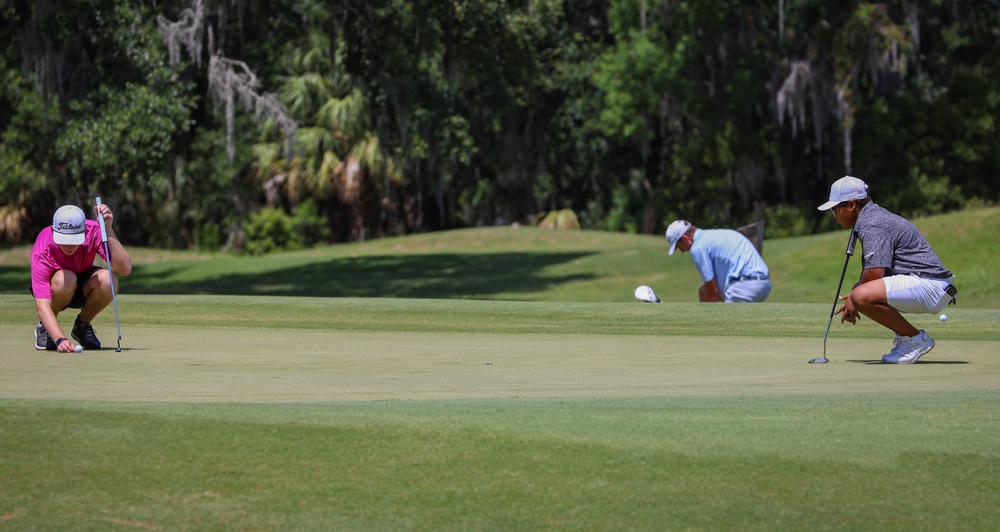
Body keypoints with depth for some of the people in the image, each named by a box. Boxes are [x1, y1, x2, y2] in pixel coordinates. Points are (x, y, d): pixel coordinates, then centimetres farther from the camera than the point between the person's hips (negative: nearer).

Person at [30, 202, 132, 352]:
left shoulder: (93, 232, -28)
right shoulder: (42, 250, -34)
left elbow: (125, 269, -36)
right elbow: (42, 306, -40)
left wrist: (108, 229, -43)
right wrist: (60, 339, -55)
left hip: (82, 290, 3)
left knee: (107, 279, -32)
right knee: (65, 279, -38)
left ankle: (82, 326, -2)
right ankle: (44, 327, -8)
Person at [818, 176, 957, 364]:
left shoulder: (873, 224, -13)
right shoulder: (874, 218, 21)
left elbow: (874, 272, -21)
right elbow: (870, 272, 25)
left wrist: (854, 301, -6)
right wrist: (853, 297, 10)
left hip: (930, 285, -11)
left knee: (862, 296, -29)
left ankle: (915, 339, -14)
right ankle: (905, 338, 15)